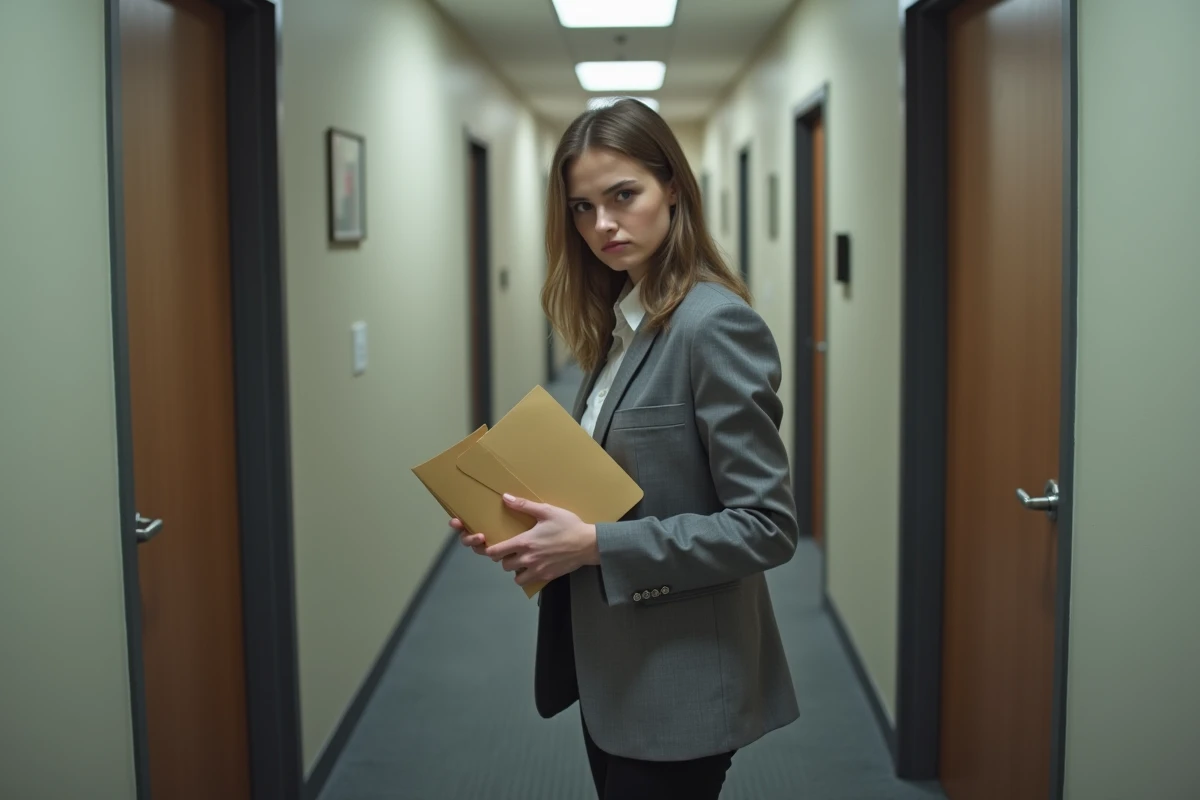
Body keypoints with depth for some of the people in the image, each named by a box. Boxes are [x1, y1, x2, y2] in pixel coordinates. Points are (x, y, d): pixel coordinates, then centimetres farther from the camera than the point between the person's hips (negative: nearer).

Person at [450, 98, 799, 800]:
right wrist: (538, 523, -5)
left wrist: (595, 544, -23)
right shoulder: (619, 324, 8)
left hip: (679, 683, -8)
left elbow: (767, 526, -21)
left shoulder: (716, 324, -18)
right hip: (613, 673, 8)